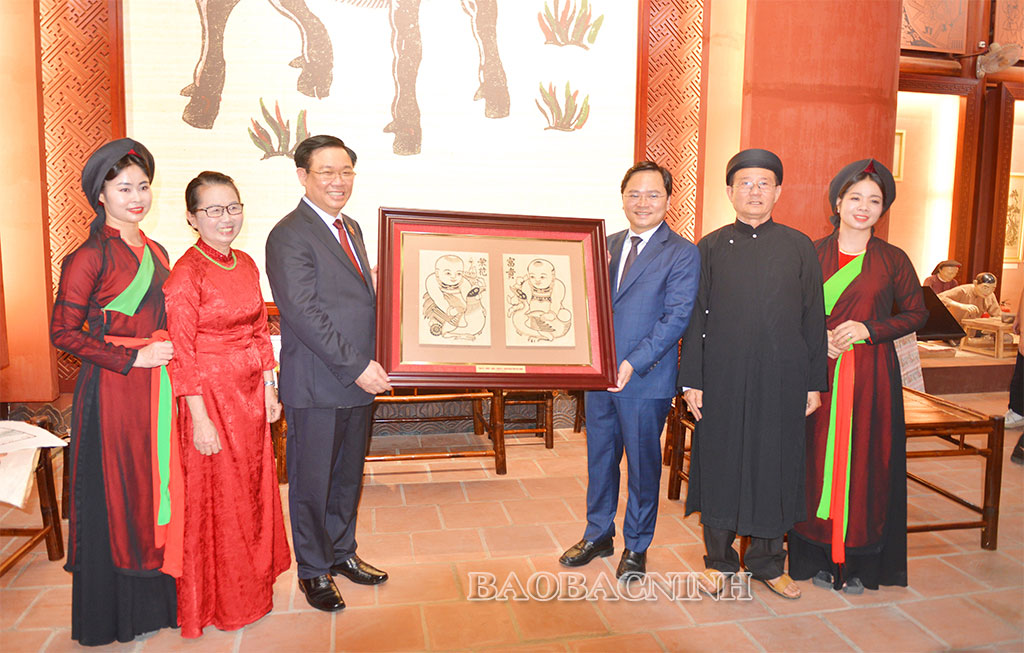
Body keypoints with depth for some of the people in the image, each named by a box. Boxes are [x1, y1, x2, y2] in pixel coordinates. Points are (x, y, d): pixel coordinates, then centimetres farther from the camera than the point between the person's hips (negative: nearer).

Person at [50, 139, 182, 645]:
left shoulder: (156, 252, 12)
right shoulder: (90, 256, -10)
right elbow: (63, 332, -12)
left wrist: (171, 352, 6)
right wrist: (132, 359, -15)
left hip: (157, 386, 7)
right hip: (113, 391, -6)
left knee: (158, 485, 12)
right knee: (116, 495, 4)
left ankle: (156, 598, 28)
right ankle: (113, 615, 22)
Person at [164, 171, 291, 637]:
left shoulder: (246, 264, 6)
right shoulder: (186, 273, -16)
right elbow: (181, 354, -16)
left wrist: (269, 389, 10)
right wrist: (199, 419, -17)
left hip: (250, 393, 7)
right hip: (211, 396, -7)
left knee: (252, 488, 18)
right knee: (216, 497, 8)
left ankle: (252, 582, 39)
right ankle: (219, 602, 28)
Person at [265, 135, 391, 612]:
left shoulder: (351, 228, 14)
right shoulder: (289, 236, -13)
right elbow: (304, 313, -20)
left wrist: (370, 365, 6)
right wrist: (357, 367, -20)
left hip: (357, 379, 8)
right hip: (316, 385, -8)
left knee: (348, 475, 19)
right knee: (313, 481, 8)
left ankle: (342, 553, 37)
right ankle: (313, 570, 26)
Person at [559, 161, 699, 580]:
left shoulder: (682, 254, -7)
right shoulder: (609, 245, 11)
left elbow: (676, 318, -14)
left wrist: (632, 364, -20)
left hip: (645, 378, -5)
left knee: (642, 464, 8)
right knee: (599, 458, 16)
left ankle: (636, 548, 27)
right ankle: (598, 535, 35)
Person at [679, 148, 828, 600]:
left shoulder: (799, 247, 5)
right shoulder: (710, 248, 3)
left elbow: (814, 319, 5)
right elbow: (696, 319, 2)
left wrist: (815, 384, 2)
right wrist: (692, 381, -3)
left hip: (782, 379, 1)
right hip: (723, 379, 0)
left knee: (775, 465, 9)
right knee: (722, 464, 7)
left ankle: (767, 562, 28)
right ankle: (719, 559, 25)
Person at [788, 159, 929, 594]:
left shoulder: (893, 260, 3)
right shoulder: (813, 254, 4)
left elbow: (917, 313, 6)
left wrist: (869, 329, -8)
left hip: (872, 374, 0)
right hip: (820, 372, 1)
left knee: (866, 462, 3)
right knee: (819, 458, 3)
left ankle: (860, 563, 16)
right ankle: (821, 556, 17)